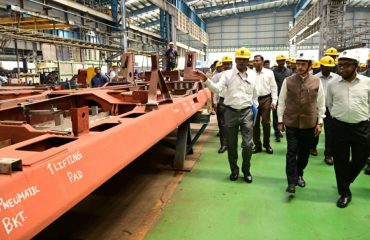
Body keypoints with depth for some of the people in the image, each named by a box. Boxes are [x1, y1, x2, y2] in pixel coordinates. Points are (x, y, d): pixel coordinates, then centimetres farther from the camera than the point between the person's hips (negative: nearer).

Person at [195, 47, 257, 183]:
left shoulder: (253, 75, 5)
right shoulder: (227, 74, -2)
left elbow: (254, 94, 16)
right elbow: (217, 88, -15)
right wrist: (206, 80, -30)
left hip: (247, 112, 1)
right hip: (231, 112, 0)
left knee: (247, 144, 0)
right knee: (231, 145, 9)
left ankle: (246, 170, 21)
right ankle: (234, 170, 27)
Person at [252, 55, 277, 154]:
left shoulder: (269, 73, 2)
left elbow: (274, 87, 3)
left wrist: (274, 101, -4)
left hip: (266, 99, 0)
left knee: (266, 122, 4)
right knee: (255, 123, 7)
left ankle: (267, 144, 19)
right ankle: (257, 145, 18)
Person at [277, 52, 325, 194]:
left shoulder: (317, 82, 1)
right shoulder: (288, 81, -1)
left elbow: (321, 104, 5)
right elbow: (282, 102, 3)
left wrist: (320, 122, 3)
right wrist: (280, 120, 2)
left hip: (309, 123, 2)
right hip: (291, 123, -1)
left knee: (304, 152, 13)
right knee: (292, 152, -2)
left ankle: (299, 175, 34)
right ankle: (292, 182, 3)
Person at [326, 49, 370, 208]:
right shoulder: (332, 84, 0)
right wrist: (336, 117, 11)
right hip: (339, 127, 0)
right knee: (340, 161, 6)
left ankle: (345, 182, 39)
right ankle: (344, 192, 23)